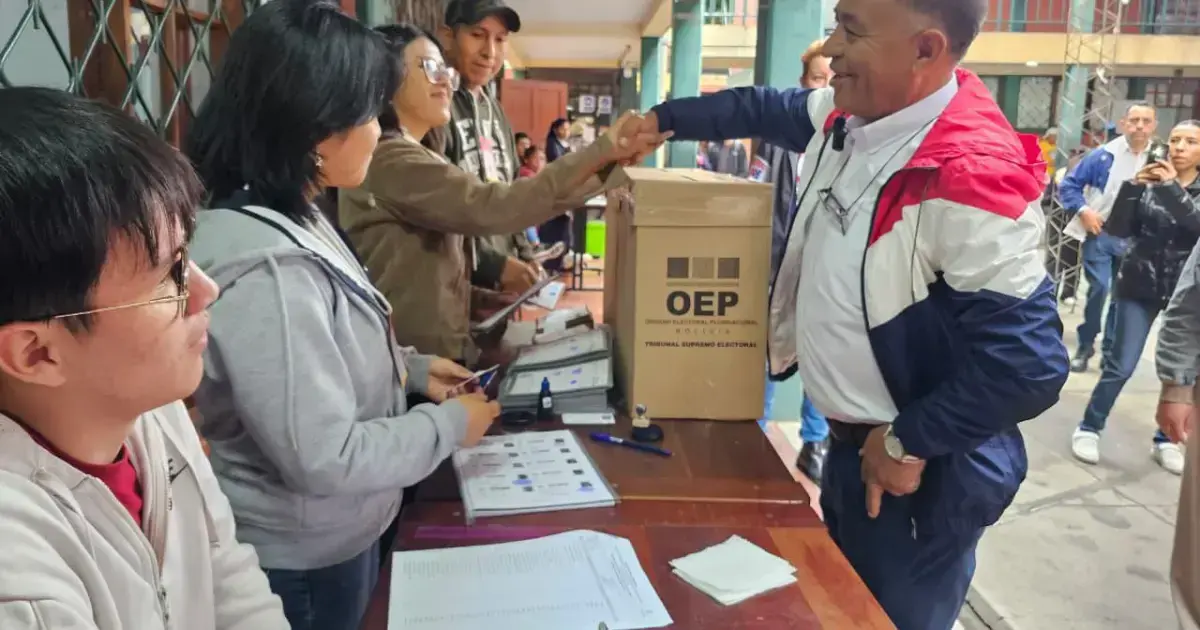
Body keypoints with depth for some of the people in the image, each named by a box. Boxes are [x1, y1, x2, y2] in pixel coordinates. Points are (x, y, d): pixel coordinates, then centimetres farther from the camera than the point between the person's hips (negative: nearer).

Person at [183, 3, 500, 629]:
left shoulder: (292, 219, -1)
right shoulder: (266, 270, -32)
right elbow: (323, 458, -30)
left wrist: (412, 368, 5)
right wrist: (450, 423, -18)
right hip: (303, 559, -9)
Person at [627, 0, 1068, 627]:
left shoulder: (972, 179, -30)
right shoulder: (849, 116, -3)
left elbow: (1028, 365, -30)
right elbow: (767, 109, 18)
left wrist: (908, 442, -21)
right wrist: (660, 118, 16)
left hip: (919, 470, -8)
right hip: (850, 442, 9)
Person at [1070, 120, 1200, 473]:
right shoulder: (1149, 182, 1)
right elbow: (1117, 229, -8)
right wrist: (1132, 186, -19)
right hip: (1139, 287, -1)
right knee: (1121, 365, -4)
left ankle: (1166, 440, 20)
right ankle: (1089, 429, 10)